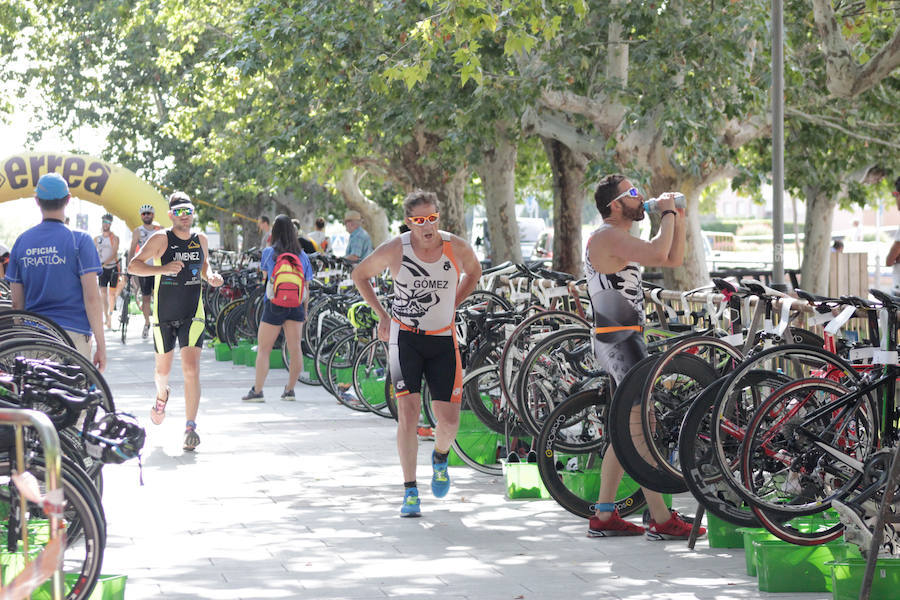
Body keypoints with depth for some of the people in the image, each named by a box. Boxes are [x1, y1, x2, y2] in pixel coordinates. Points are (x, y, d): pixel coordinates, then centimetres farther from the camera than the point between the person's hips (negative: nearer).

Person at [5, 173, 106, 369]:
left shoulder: (22, 242, 7)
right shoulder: (79, 241, -5)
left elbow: (17, 303, 10)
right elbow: (91, 297, -9)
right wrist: (101, 345, -5)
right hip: (73, 333, -4)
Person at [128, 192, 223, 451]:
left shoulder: (201, 240, 6)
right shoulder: (161, 239, -7)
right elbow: (133, 266, -12)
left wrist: (211, 276, 2)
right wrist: (163, 268, -26)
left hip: (192, 315, 1)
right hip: (164, 315, -1)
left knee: (191, 369, -13)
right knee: (163, 369, 14)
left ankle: (190, 427, -12)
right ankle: (162, 395, 50)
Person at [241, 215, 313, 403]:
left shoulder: (269, 252, -6)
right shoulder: (302, 256, 2)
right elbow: (306, 286, 7)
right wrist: (304, 311, 15)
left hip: (274, 305, -3)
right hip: (296, 306, 3)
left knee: (263, 349, 3)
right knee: (295, 348, 7)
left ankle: (257, 391, 1)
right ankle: (290, 390, 10)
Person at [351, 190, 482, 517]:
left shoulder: (458, 248, -7)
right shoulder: (395, 250, -10)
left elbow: (474, 271, 18)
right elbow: (359, 275, 8)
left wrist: (450, 306, 9)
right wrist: (383, 315, 3)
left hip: (443, 340, 2)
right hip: (405, 338, -2)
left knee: (449, 422, -2)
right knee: (408, 413, -14)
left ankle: (440, 457, 34)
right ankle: (410, 491, -5)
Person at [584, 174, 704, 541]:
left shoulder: (621, 239, 19)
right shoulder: (608, 237, -14)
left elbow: (674, 259, 22)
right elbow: (657, 254, -31)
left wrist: (679, 221, 9)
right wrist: (667, 214, -16)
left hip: (624, 339, 11)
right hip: (619, 341, -11)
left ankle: (603, 517, 14)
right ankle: (662, 521, -10)